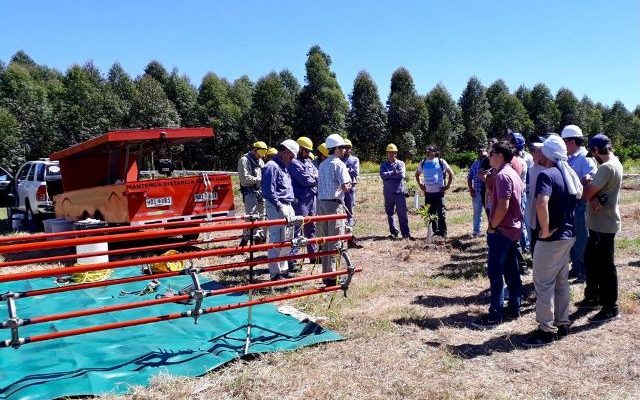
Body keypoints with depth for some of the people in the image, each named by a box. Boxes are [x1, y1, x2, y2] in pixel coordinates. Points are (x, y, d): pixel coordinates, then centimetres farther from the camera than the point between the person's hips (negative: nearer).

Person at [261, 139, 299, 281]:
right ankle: (275, 273, 0)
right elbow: (269, 190, -19)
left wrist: (291, 199, 16)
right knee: (277, 241, -7)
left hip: (287, 207, 10)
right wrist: (279, 206, -20)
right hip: (277, 207, -10)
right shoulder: (272, 166, -12)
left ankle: (283, 269, 27)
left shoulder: (283, 167, 19)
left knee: (288, 240, 16)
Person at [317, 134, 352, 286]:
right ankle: (331, 275, -1)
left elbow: (321, 185, 14)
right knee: (335, 241, -3)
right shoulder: (339, 164, -10)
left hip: (321, 202, 8)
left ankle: (326, 273, 20)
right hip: (334, 204, -8)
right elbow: (345, 187, -17)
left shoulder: (322, 165, 14)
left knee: (325, 239, 14)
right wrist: (348, 185, 4)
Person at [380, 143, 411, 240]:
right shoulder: (384, 165, 11)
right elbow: (383, 175, -8)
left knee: (402, 213, -5)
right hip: (388, 192, 3)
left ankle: (405, 233, -3)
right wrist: (394, 173, -12)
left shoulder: (400, 163, 6)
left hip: (400, 191, -3)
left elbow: (402, 174, -12)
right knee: (390, 213, 8)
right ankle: (394, 232, 18)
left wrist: (389, 175, -8)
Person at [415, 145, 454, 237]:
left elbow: (451, 173, 5)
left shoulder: (441, 162, -2)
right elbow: (417, 174, 23)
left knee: (441, 213, -2)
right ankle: (435, 231, 18)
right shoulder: (423, 163, 7)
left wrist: (448, 185, 0)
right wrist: (420, 185, 12)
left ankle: (443, 232, 6)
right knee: (431, 213, 7)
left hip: (439, 192, -4)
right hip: (428, 193, 4)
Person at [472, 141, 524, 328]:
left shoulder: (502, 175, -18)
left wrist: (492, 226, -14)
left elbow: (503, 206, -25)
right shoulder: (513, 173, 12)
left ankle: (495, 315, -4)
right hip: (512, 228, 10)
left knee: (495, 271, -7)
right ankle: (514, 308, 21)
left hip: (501, 230, -10)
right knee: (511, 270, 14)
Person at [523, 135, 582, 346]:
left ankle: (546, 330, 8)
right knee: (561, 280, 18)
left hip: (552, 237, -9)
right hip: (568, 234, 9)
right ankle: (562, 323, 29)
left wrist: (545, 229, -24)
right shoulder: (568, 173, 9)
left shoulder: (546, 174, -19)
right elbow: (578, 195, 22)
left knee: (543, 283, 1)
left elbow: (541, 204, -35)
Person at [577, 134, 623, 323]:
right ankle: (593, 297, 33)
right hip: (599, 224, 10)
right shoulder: (614, 163, 11)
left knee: (605, 266, 0)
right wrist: (595, 196, -13)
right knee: (591, 260, 20)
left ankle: (610, 308, 10)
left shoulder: (606, 167, -22)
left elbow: (587, 193, -22)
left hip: (604, 225, -10)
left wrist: (592, 195, -1)